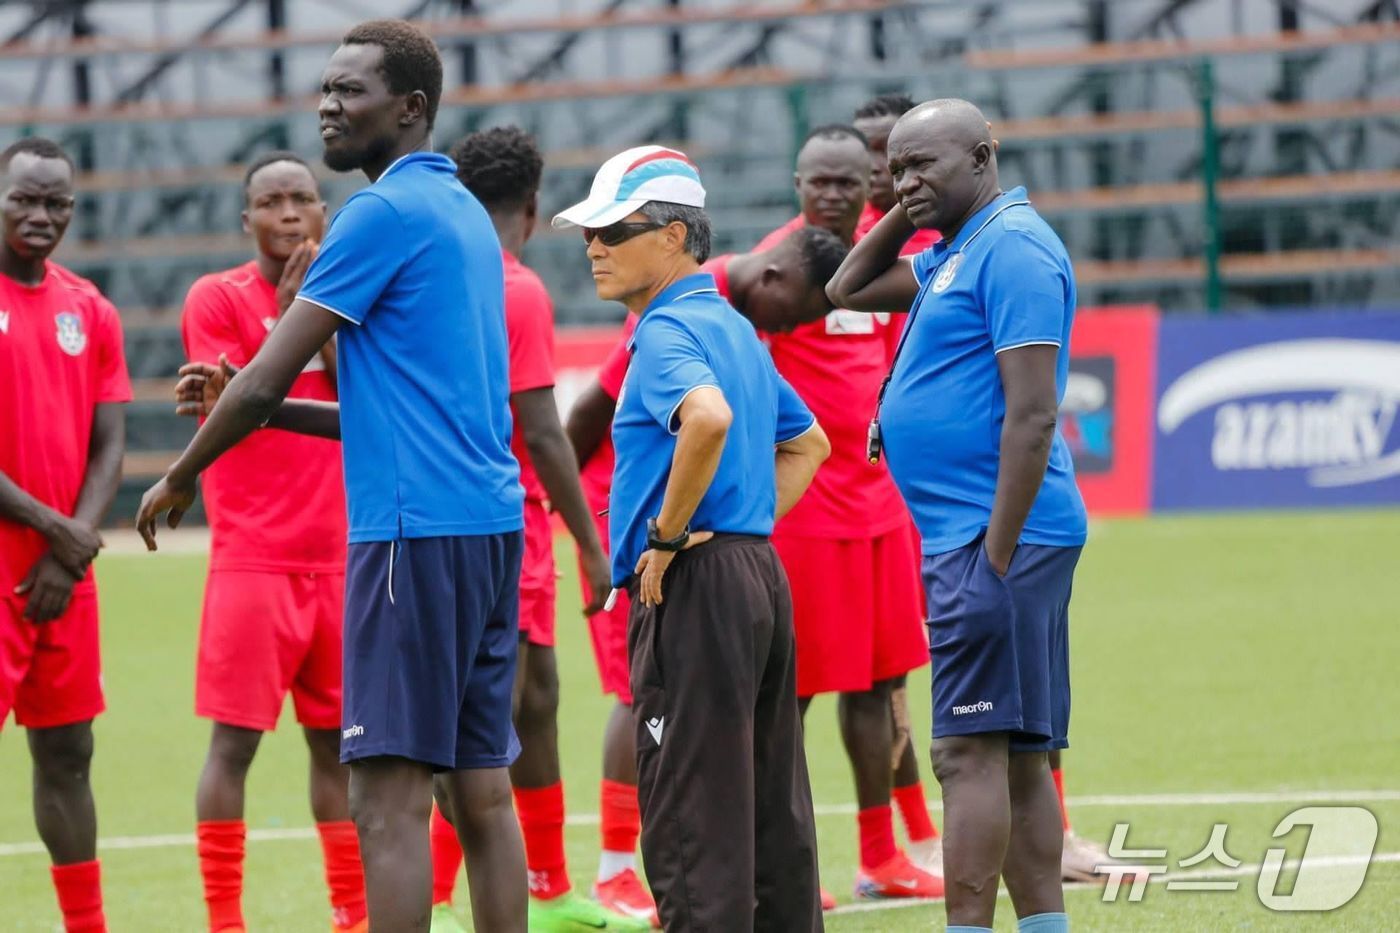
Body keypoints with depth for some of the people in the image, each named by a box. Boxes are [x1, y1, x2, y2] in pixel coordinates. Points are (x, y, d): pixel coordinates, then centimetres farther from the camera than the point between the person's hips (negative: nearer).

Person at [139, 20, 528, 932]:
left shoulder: (386, 212, -9)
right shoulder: (465, 213, 18)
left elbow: (265, 378, -8)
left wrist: (180, 477, 6)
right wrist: (268, 409, 17)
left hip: (416, 530, -9)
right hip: (490, 523, 9)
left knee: (391, 794, -10)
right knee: (481, 789, 8)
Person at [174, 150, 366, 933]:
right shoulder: (217, 298, -2)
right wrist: (287, 316, -13)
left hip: (343, 558, 4)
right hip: (254, 559, -4)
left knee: (337, 741, 8)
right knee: (235, 739, -6)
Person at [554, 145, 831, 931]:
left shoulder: (668, 330, -11)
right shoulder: (733, 328, 18)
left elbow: (708, 417, -33)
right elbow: (808, 443, 29)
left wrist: (668, 536, -21)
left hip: (694, 589, -10)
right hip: (762, 575, 10)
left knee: (691, 821, -8)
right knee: (774, 816, 11)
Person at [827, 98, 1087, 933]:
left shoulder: (1012, 248, -13)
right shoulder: (955, 254, 17)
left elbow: (1032, 414, -19)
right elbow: (851, 291, 29)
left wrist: (995, 558, -22)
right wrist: (906, 214, 13)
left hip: (995, 536, -10)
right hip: (969, 539, 10)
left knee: (972, 750, -12)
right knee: (1017, 756, 9)